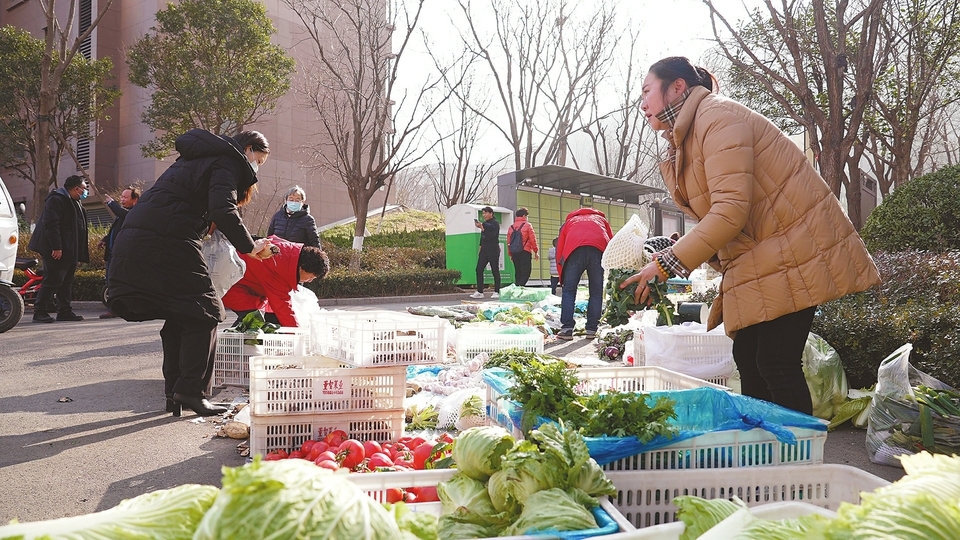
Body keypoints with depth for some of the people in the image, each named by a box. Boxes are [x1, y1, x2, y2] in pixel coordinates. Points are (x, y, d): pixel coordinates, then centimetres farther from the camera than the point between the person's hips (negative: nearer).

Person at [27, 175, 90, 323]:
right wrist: (56, 247, -25)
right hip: (57, 251, -10)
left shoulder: (76, 203, 21)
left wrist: (83, 249, 19)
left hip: (70, 252, 10)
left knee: (66, 282, 11)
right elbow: (51, 224, -20)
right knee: (52, 281, -9)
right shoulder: (56, 200, -10)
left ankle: (65, 311, 16)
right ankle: (40, 312, -4)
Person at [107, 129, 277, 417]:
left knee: (179, 317, 15)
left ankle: (174, 394, 16)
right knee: (202, 315, -1)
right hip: (167, 243, -9)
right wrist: (249, 246, -9)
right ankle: (190, 391, -6)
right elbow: (223, 210, -17)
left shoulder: (199, 156, 29)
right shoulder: (227, 161, -1)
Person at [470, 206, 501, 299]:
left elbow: (491, 235, -20)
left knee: (495, 271, -1)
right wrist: (481, 245, 11)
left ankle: (497, 292, 5)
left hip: (493, 250, -7)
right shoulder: (484, 223, 15)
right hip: (484, 250, 7)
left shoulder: (495, 223, -7)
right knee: (479, 270, -1)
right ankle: (479, 292, 2)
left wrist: (482, 228, -21)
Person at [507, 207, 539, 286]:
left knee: (517, 272, 12)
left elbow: (508, 241, 12)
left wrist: (510, 254, 18)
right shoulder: (527, 225, -2)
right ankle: (520, 286, -24)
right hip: (525, 252, -5)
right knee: (526, 272, -7)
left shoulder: (511, 227, 12)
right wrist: (536, 251, 4)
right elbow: (533, 239, -4)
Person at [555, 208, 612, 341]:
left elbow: (559, 251, 26)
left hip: (574, 250, -1)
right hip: (599, 249, 1)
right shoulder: (601, 219, 38)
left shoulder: (569, 221, 35)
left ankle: (567, 329, -1)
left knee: (568, 290, 7)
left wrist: (562, 279, 30)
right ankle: (592, 330, 11)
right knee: (596, 292, 11)